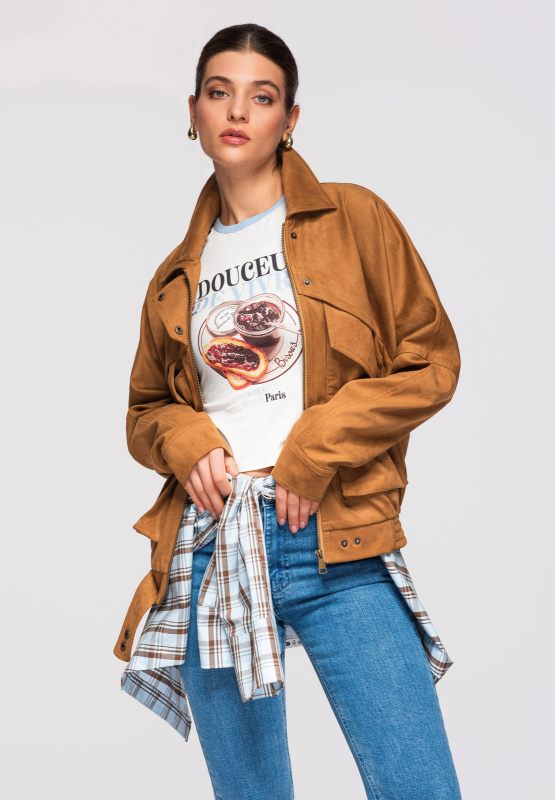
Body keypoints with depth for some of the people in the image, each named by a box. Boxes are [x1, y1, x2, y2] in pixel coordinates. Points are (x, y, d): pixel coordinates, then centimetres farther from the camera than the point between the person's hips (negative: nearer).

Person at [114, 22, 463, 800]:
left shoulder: (354, 218, 5)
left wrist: (314, 454, -9)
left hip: (337, 540, -3)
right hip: (210, 545, 3)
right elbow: (145, 408, 22)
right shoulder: (177, 277, 16)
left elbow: (431, 363, 1)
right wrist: (187, 444, -2)